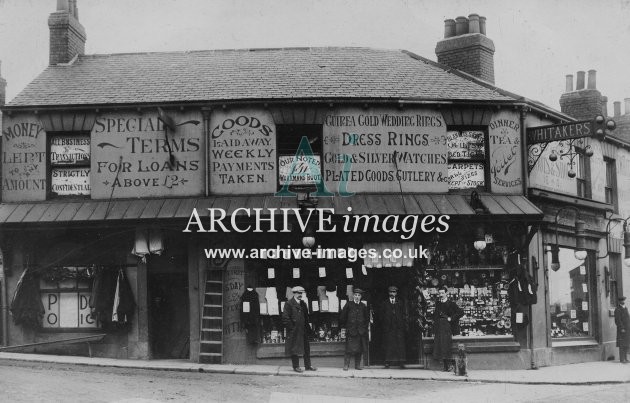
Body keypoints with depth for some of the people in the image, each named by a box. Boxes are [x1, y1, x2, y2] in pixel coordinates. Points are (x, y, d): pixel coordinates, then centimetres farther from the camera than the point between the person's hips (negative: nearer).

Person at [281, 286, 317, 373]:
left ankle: (308, 366, 16)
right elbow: (285, 318, -11)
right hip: (294, 331, -7)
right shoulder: (289, 304, -8)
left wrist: (308, 328, 12)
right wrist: (291, 327, -14)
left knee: (306, 348, 9)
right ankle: (296, 366, 9)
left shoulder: (303, 304, 13)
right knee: (295, 349, 1)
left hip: (303, 330, 7)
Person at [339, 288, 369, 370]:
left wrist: (364, 327, 11)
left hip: (361, 331, 3)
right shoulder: (348, 305, 1)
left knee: (360, 349, 5)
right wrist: (345, 326, 2)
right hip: (351, 331, -3)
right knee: (349, 349, -9)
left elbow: (367, 318, 19)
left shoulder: (363, 306, 9)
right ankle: (346, 365, -6)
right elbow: (342, 317, 4)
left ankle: (357, 365, 13)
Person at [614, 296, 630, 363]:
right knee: (622, 345, -7)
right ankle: (622, 359, -4)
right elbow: (618, 320, -15)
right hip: (622, 330, -8)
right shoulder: (617, 309, -10)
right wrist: (622, 328, -20)